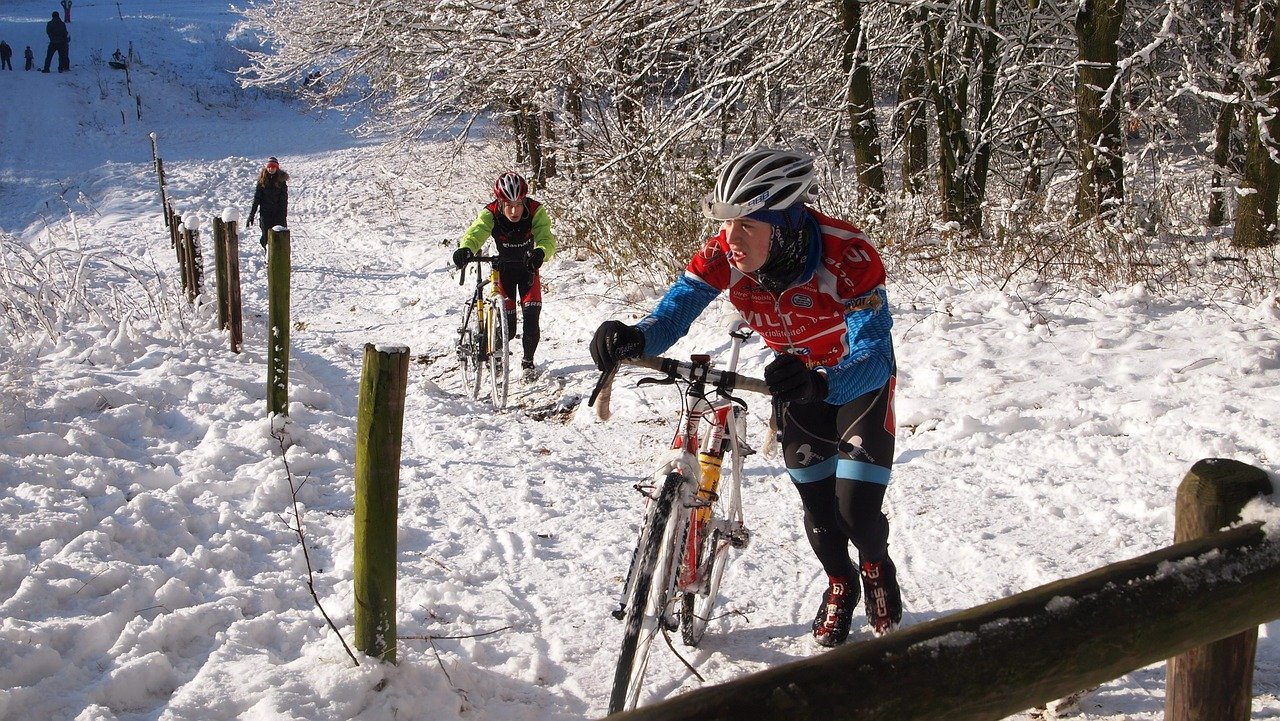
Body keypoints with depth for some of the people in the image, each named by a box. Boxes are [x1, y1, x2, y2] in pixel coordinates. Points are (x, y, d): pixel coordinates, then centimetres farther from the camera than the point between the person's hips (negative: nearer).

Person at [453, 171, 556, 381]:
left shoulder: (535, 211, -28)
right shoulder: (490, 214, -29)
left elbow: (547, 239, -41)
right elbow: (475, 233, -46)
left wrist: (540, 253, -65)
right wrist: (465, 249, -70)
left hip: (528, 268, 1)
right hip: (503, 268, -1)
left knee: (531, 316, -10)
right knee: (507, 327, -4)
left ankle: (528, 361, 15)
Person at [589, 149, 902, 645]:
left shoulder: (848, 258, -39)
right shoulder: (724, 254, -28)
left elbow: (873, 357, -45)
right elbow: (675, 310, -27)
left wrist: (821, 383, -66)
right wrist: (635, 338, -51)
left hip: (861, 373, -3)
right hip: (796, 372, 4)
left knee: (856, 510, -9)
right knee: (816, 501, 5)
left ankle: (877, 569, 27)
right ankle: (840, 585, 36)